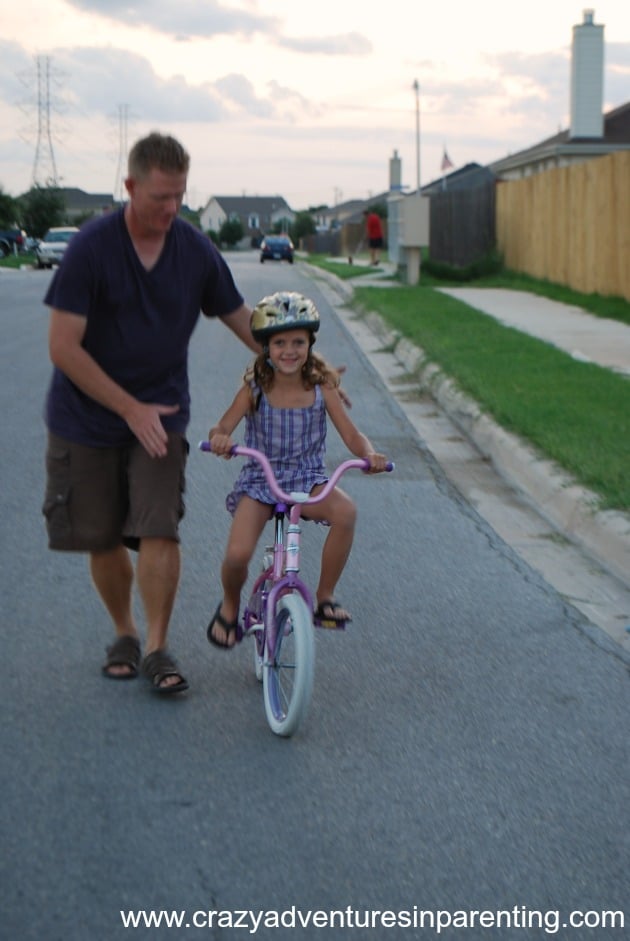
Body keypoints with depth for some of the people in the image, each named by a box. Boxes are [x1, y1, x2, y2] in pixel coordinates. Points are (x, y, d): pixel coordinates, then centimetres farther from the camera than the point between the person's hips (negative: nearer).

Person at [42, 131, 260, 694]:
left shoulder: (196, 251, -4)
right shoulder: (91, 248, -15)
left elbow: (244, 322, 6)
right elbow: (63, 347, -16)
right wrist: (131, 409, -17)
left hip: (160, 413, 2)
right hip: (87, 419, -1)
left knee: (159, 530, -10)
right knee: (102, 539, 5)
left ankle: (158, 649, 3)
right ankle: (125, 634, 28)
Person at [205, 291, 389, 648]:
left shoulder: (322, 388, -5)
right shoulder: (254, 390, -6)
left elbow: (351, 434, -8)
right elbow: (223, 427, -15)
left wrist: (370, 454, -30)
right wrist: (219, 438, -40)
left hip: (307, 479, 1)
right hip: (259, 481, -1)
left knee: (346, 511, -32)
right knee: (237, 555, -23)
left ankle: (325, 597, -11)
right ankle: (230, 606, 15)